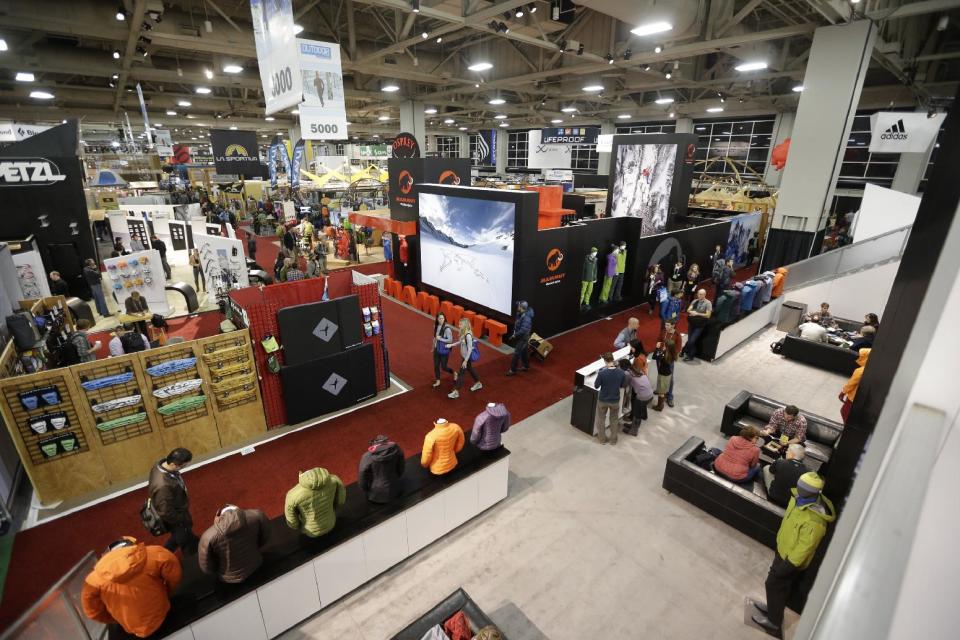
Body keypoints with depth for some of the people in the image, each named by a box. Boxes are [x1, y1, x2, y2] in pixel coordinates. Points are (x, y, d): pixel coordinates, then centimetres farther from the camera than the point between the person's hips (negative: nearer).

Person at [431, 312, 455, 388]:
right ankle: (438, 381, 28)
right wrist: (433, 347, 20)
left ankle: (454, 373, 33)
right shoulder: (436, 326, -1)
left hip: (444, 350, -6)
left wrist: (440, 339, -22)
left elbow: (450, 340, -22)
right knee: (436, 366, 11)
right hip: (437, 349, 6)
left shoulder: (447, 328, -22)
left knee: (443, 367, 5)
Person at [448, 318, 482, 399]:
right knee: (470, 370, 25)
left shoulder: (468, 335, -29)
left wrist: (465, 360, -23)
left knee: (461, 373, -1)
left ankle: (456, 392, 9)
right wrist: (451, 345, 7)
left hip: (467, 357, -9)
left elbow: (470, 349, -26)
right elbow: (461, 342, 15)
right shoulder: (463, 333, -2)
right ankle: (478, 384, 45)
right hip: (464, 356, 9)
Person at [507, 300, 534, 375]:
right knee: (524, 352, 22)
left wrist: (515, 335, -23)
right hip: (519, 337, 9)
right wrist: (514, 334, 5)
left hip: (523, 338, -9)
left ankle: (513, 370, 7)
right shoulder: (520, 314, 1)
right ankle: (526, 366, 37)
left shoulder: (526, 317, -28)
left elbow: (523, 330, -33)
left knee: (516, 354, -3)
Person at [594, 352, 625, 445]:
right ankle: (613, 440, 39)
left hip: (603, 400, -2)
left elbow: (596, 386, -13)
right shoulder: (621, 372, -19)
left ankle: (602, 439, 37)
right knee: (614, 420, 25)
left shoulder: (602, 373, -28)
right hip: (615, 400, 2)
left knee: (601, 419, 22)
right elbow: (622, 385, 0)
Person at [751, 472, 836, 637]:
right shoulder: (802, 498, -13)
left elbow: (803, 549, -28)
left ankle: (774, 623, 33)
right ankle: (774, 608, 50)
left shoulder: (813, 522, -40)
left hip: (791, 559, -8)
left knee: (774, 585, 12)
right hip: (784, 550, 8)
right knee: (779, 586, 27)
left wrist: (785, 567, -17)